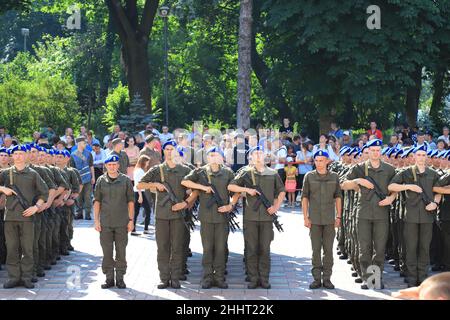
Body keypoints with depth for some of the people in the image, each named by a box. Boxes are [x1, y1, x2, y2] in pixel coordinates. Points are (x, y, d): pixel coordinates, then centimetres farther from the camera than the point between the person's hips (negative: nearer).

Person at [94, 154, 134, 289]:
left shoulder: (125, 180, 2)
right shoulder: (101, 181, 4)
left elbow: (130, 201, 4)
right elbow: (97, 201, 6)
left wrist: (131, 220, -1)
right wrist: (96, 220, 0)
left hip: (122, 223, -1)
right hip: (105, 223, 1)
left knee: (121, 252, 4)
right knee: (107, 252, 4)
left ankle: (120, 278, 13)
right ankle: (109, 278, 12)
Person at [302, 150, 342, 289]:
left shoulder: (334, 177, 6)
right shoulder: (309, 176, 3)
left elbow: (338, 197, 9)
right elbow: (304, 197, 4)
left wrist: (338, 216, 4)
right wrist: (305, 217, -2)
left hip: (329, 219, 1)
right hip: (314, 219, -1)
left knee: (328, 250, 3)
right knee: (316, 249, 3)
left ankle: (327, 278, 9)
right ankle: (316, 278, 9)